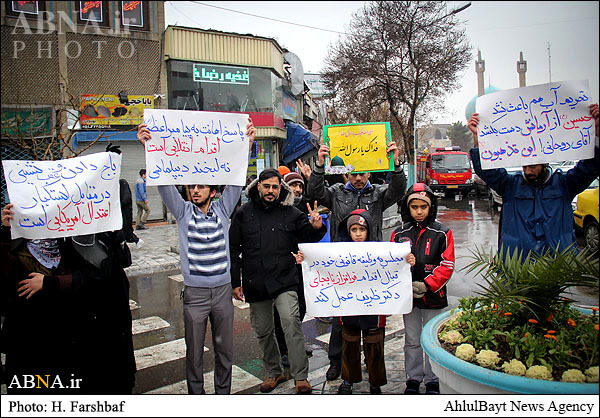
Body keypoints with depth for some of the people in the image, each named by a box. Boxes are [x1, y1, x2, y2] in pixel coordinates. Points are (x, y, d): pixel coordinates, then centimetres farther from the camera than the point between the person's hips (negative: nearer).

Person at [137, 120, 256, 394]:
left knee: (224, 349, 14)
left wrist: (247, 144, -14)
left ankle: (223, 394, 33)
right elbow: (164, 182, -9)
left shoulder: (223, 210, 2)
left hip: (223, 289, 1)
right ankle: (196, 396, 27)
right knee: (195, 353, 9)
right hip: (195, 292, -1)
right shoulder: (183, 212, 0)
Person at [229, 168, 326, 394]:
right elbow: (233, 249, 7)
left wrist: (316, 228, -12)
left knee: (291, 323, -17)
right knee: (263, 331, 13)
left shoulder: (291, 212, 3)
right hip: (255, 283, 2)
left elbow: (306, 237, 12)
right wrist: (235, 281, 4)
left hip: (284, 280, -2)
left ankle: (300, 377, -5)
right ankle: (274, 372, 32)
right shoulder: (244, 213, 4)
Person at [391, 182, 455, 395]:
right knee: (412, 341, 13)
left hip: (433, 297, -2)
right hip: (407, 296, 2)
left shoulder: (442, 233, -4)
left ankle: (432, 381, 25)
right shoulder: (399, 233, 3)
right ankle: (413, 379, 28)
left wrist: (426, 285, -17)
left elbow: (447, 265, -7)